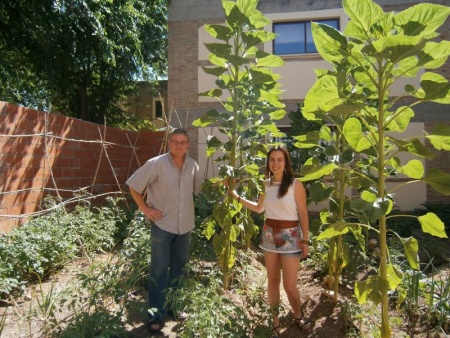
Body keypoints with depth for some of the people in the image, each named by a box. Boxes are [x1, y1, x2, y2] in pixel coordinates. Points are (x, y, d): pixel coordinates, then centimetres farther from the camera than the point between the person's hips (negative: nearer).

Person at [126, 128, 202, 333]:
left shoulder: (193, 166, 1)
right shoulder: (156, 164, -13)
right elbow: (133, 185, -7)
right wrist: (145, 209, -10)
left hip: (185, 225, 5)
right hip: (162, 225, -5)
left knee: (179, 267, 17)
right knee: (159, 270, 3)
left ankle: (173, 306, 36)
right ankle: (157, 314, 18)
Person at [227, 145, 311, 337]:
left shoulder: (295, 185, -12)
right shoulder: (266, 184, 3)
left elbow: (303, 214, -7)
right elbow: (259, 208, 14)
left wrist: (305, 240, -8)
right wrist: (236, 196, 10)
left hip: (290, 236, -4)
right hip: (269, 235, 5)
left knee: (289, 285, 3)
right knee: (272, 281, 14)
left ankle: (298, 316, 34)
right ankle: (275, 321, 32)